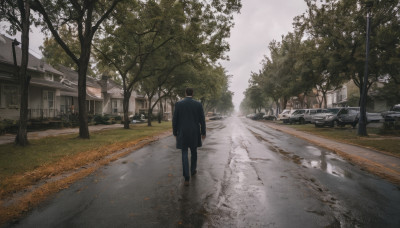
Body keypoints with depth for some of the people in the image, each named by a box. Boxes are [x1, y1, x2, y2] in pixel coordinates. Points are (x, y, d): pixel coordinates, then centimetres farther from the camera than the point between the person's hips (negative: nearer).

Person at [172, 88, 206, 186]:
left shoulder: (178, 104, -4)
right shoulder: (198, 104, -4)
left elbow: (175, 120, -3)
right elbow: (202, 120, -3)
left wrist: (175, 133, 8)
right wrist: (203, 132, 7)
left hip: (183, 133, -1)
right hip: (195, 133, 1)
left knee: (184, 154, 3)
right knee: (194, 151, 22)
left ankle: (186, 178, -5)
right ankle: (193, 170, 39)